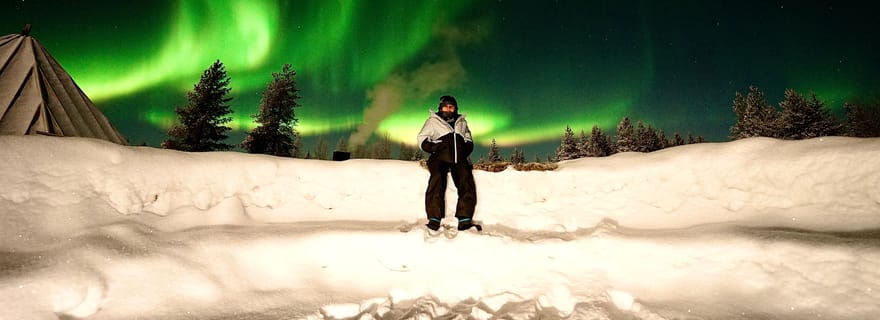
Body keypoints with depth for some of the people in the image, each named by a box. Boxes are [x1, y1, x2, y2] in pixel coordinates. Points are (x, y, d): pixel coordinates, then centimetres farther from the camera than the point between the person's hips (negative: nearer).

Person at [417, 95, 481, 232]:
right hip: (440, 158, -3)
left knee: (467, 185, -16)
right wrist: (434, 147, -5)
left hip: (460, 159, 3)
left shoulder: (461, 122, 28)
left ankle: (465, 220, -17)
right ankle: (434, 219, -26)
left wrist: (465, 149, 8)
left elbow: (469, 140, 30)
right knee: (437, 184, -23)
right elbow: (422, 139, 13)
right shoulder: (433, 121, 17)